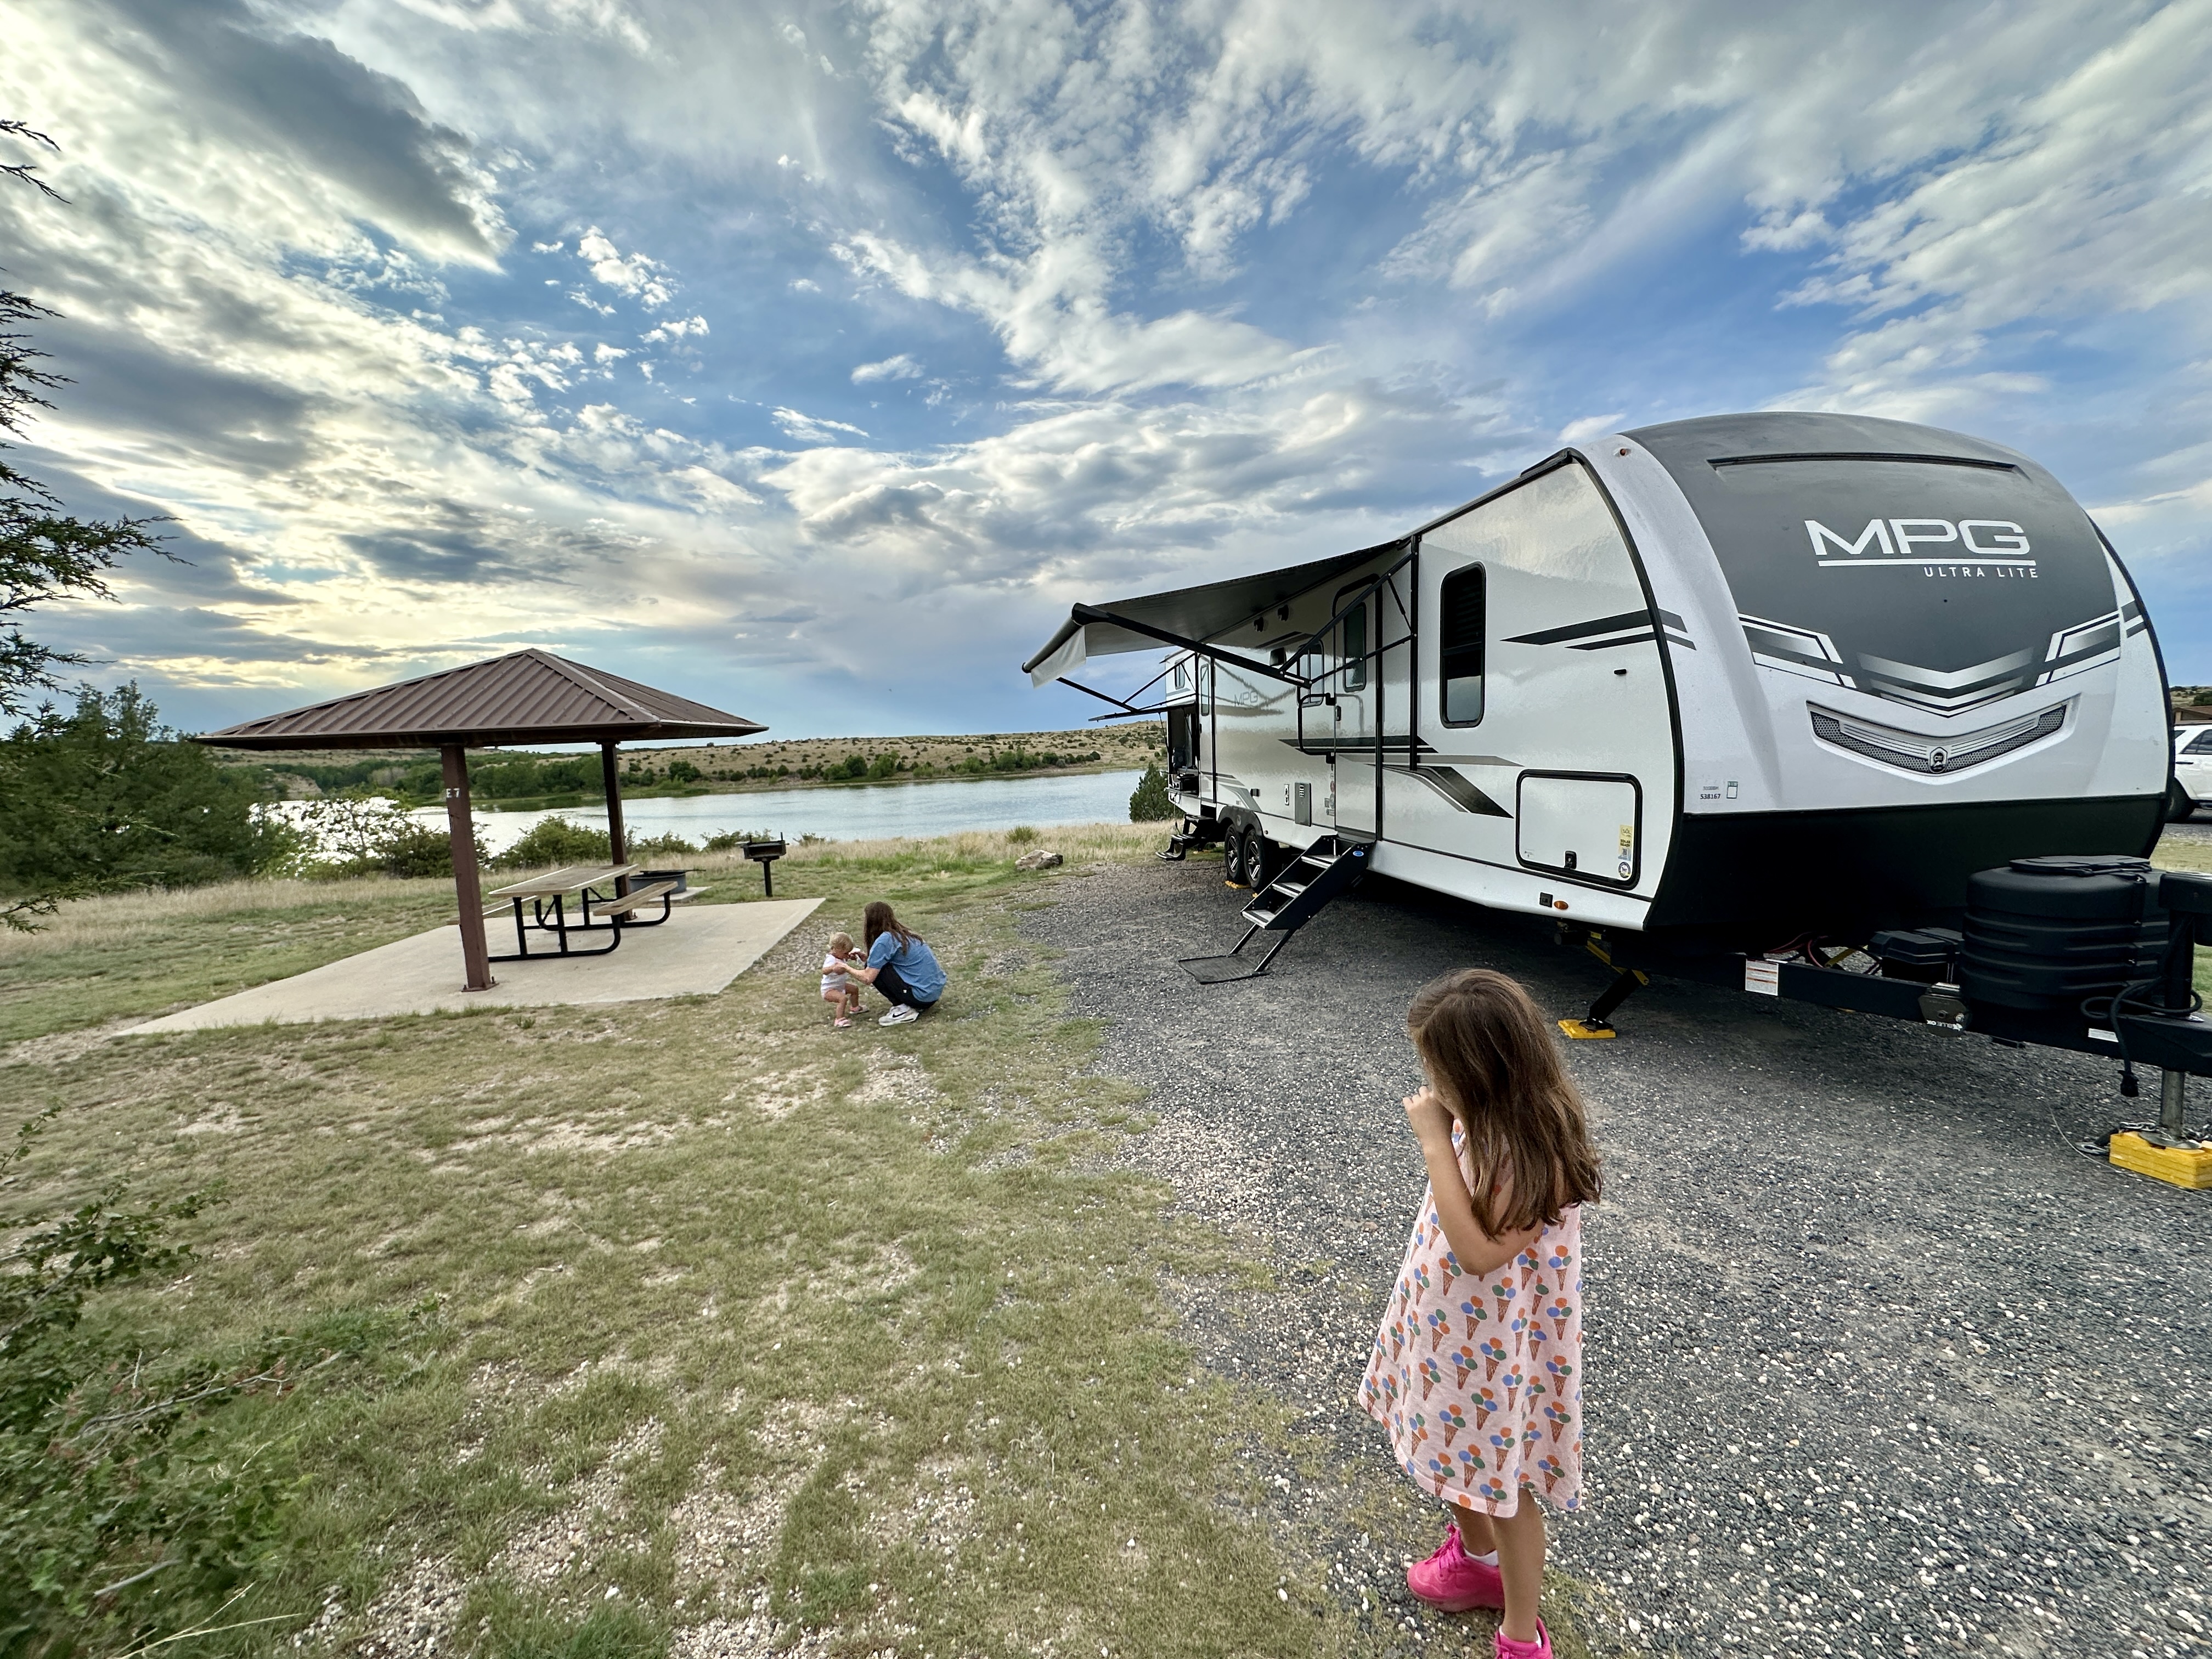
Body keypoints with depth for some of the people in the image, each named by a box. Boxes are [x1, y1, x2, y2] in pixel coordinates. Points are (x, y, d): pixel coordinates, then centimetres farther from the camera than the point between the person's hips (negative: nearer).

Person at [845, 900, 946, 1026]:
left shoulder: (884, 941, -13)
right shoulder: (901, 935, 12)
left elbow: (868, 977, -9)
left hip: (923, 994, -9)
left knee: (875, 969, -4)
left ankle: (904, 1009, -2)